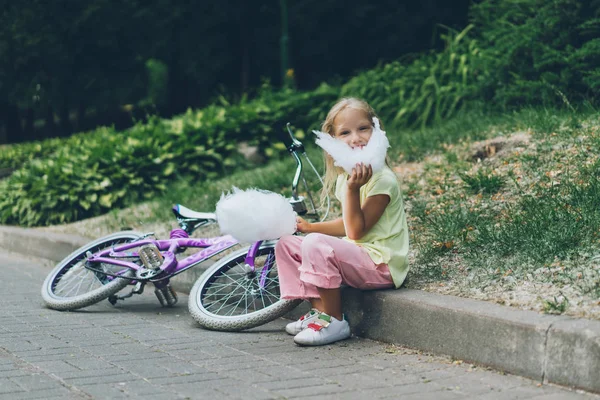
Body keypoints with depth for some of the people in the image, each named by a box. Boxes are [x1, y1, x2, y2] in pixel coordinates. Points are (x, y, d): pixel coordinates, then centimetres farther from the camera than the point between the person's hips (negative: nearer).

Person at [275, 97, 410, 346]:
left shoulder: (382, 179, -18)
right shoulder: (345, 176, 9)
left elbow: (356, 231, -22)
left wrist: (353, 188, -32)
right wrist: (309, 226, 12)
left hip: (381, 264, -9)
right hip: (357, 256, 9)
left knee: (317, 244, -31)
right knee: (287, 244, 8)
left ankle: (334, 321, -17)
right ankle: (319, 310, 4)